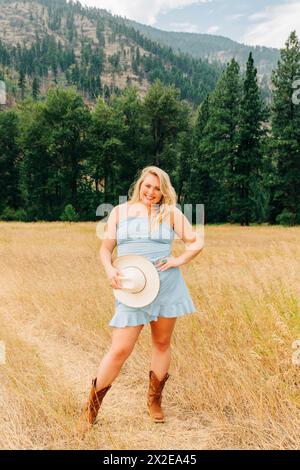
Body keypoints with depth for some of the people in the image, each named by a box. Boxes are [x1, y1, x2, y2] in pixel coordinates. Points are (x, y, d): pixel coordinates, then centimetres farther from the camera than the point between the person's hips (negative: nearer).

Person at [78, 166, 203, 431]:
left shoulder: (171, 213, 4)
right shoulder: (120, 212, 8)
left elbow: (197, 243, 7)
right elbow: (105, 249, 10)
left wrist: (180, 260, -9)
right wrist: (109, 269, -9)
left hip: (167, 287, 1)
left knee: (162, 343, 12)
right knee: (120, 350, -6)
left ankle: (154, 400, 32)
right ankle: (92, 405, 12)